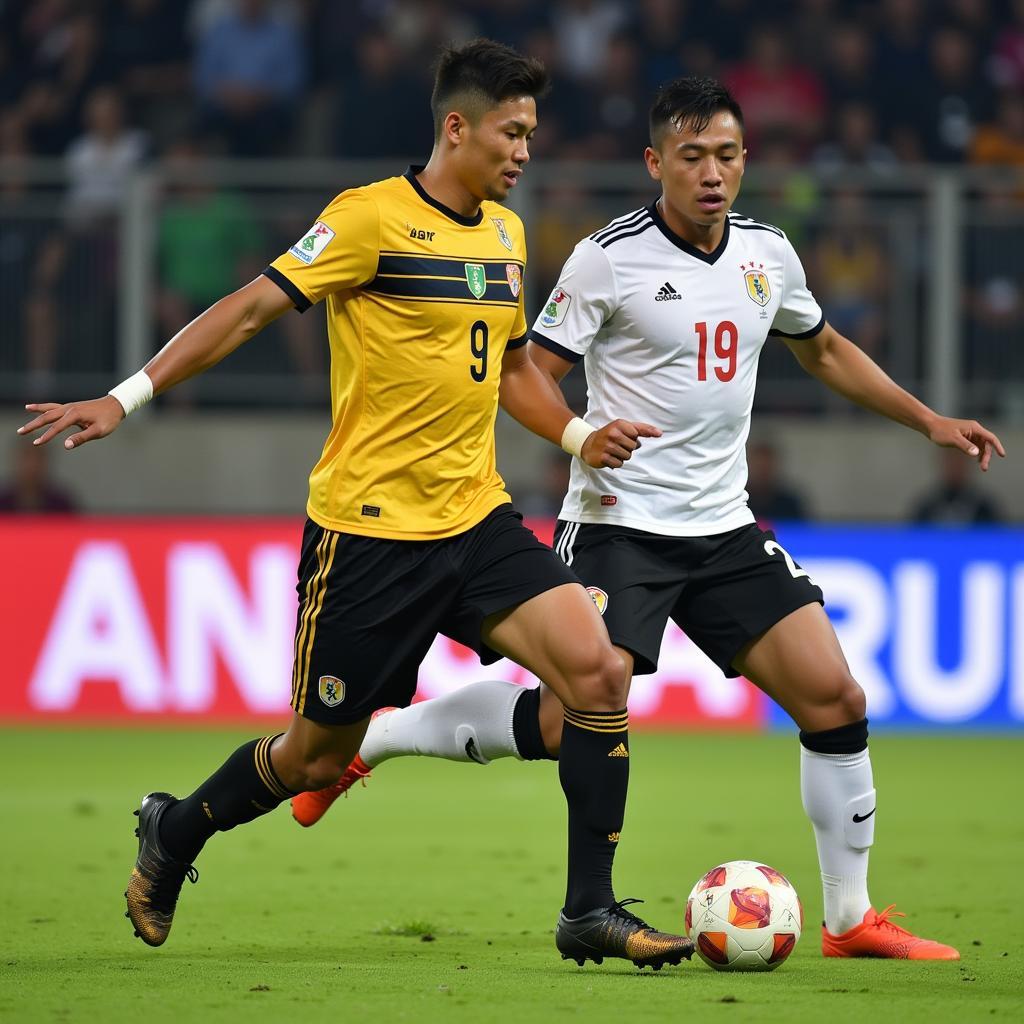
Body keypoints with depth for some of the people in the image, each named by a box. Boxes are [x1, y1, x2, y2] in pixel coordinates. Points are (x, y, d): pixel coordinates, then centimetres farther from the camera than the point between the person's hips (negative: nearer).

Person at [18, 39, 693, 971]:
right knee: (317, 756, 5)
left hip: (477, 522, 6)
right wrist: (129, 397, -17)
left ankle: (592, 911, -7)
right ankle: (174, 835, 35)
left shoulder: (506, 233, 11)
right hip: (368, 533, -6)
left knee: (598, 671, -15)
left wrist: (579, 436, 7)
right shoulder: (372, 219, -11)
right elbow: (252, 308, -11)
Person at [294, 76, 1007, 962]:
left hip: (724, 526, 6)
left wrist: (928, 420, 22)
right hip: (619, 526, -6)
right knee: (571, 720, -18)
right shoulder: (611, 257, -10)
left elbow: (823, 351, 26)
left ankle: (850, 921, 9)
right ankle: (366, 741, 3)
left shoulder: (768, 253, 8)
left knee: (836, 700, -4)